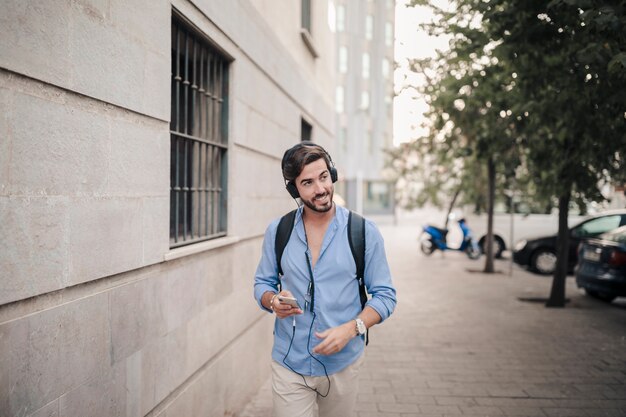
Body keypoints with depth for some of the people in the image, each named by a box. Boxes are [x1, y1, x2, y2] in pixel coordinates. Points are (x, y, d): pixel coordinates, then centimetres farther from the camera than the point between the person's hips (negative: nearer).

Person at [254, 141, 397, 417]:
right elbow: (263, 283, 10)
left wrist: (350, 328, -19)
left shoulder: (364, 232, -6)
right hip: (289, 364, 1)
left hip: (342, 363, 0)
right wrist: (273, 301, -13)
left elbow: (385, 296, -3)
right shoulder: (277, 231, -1)